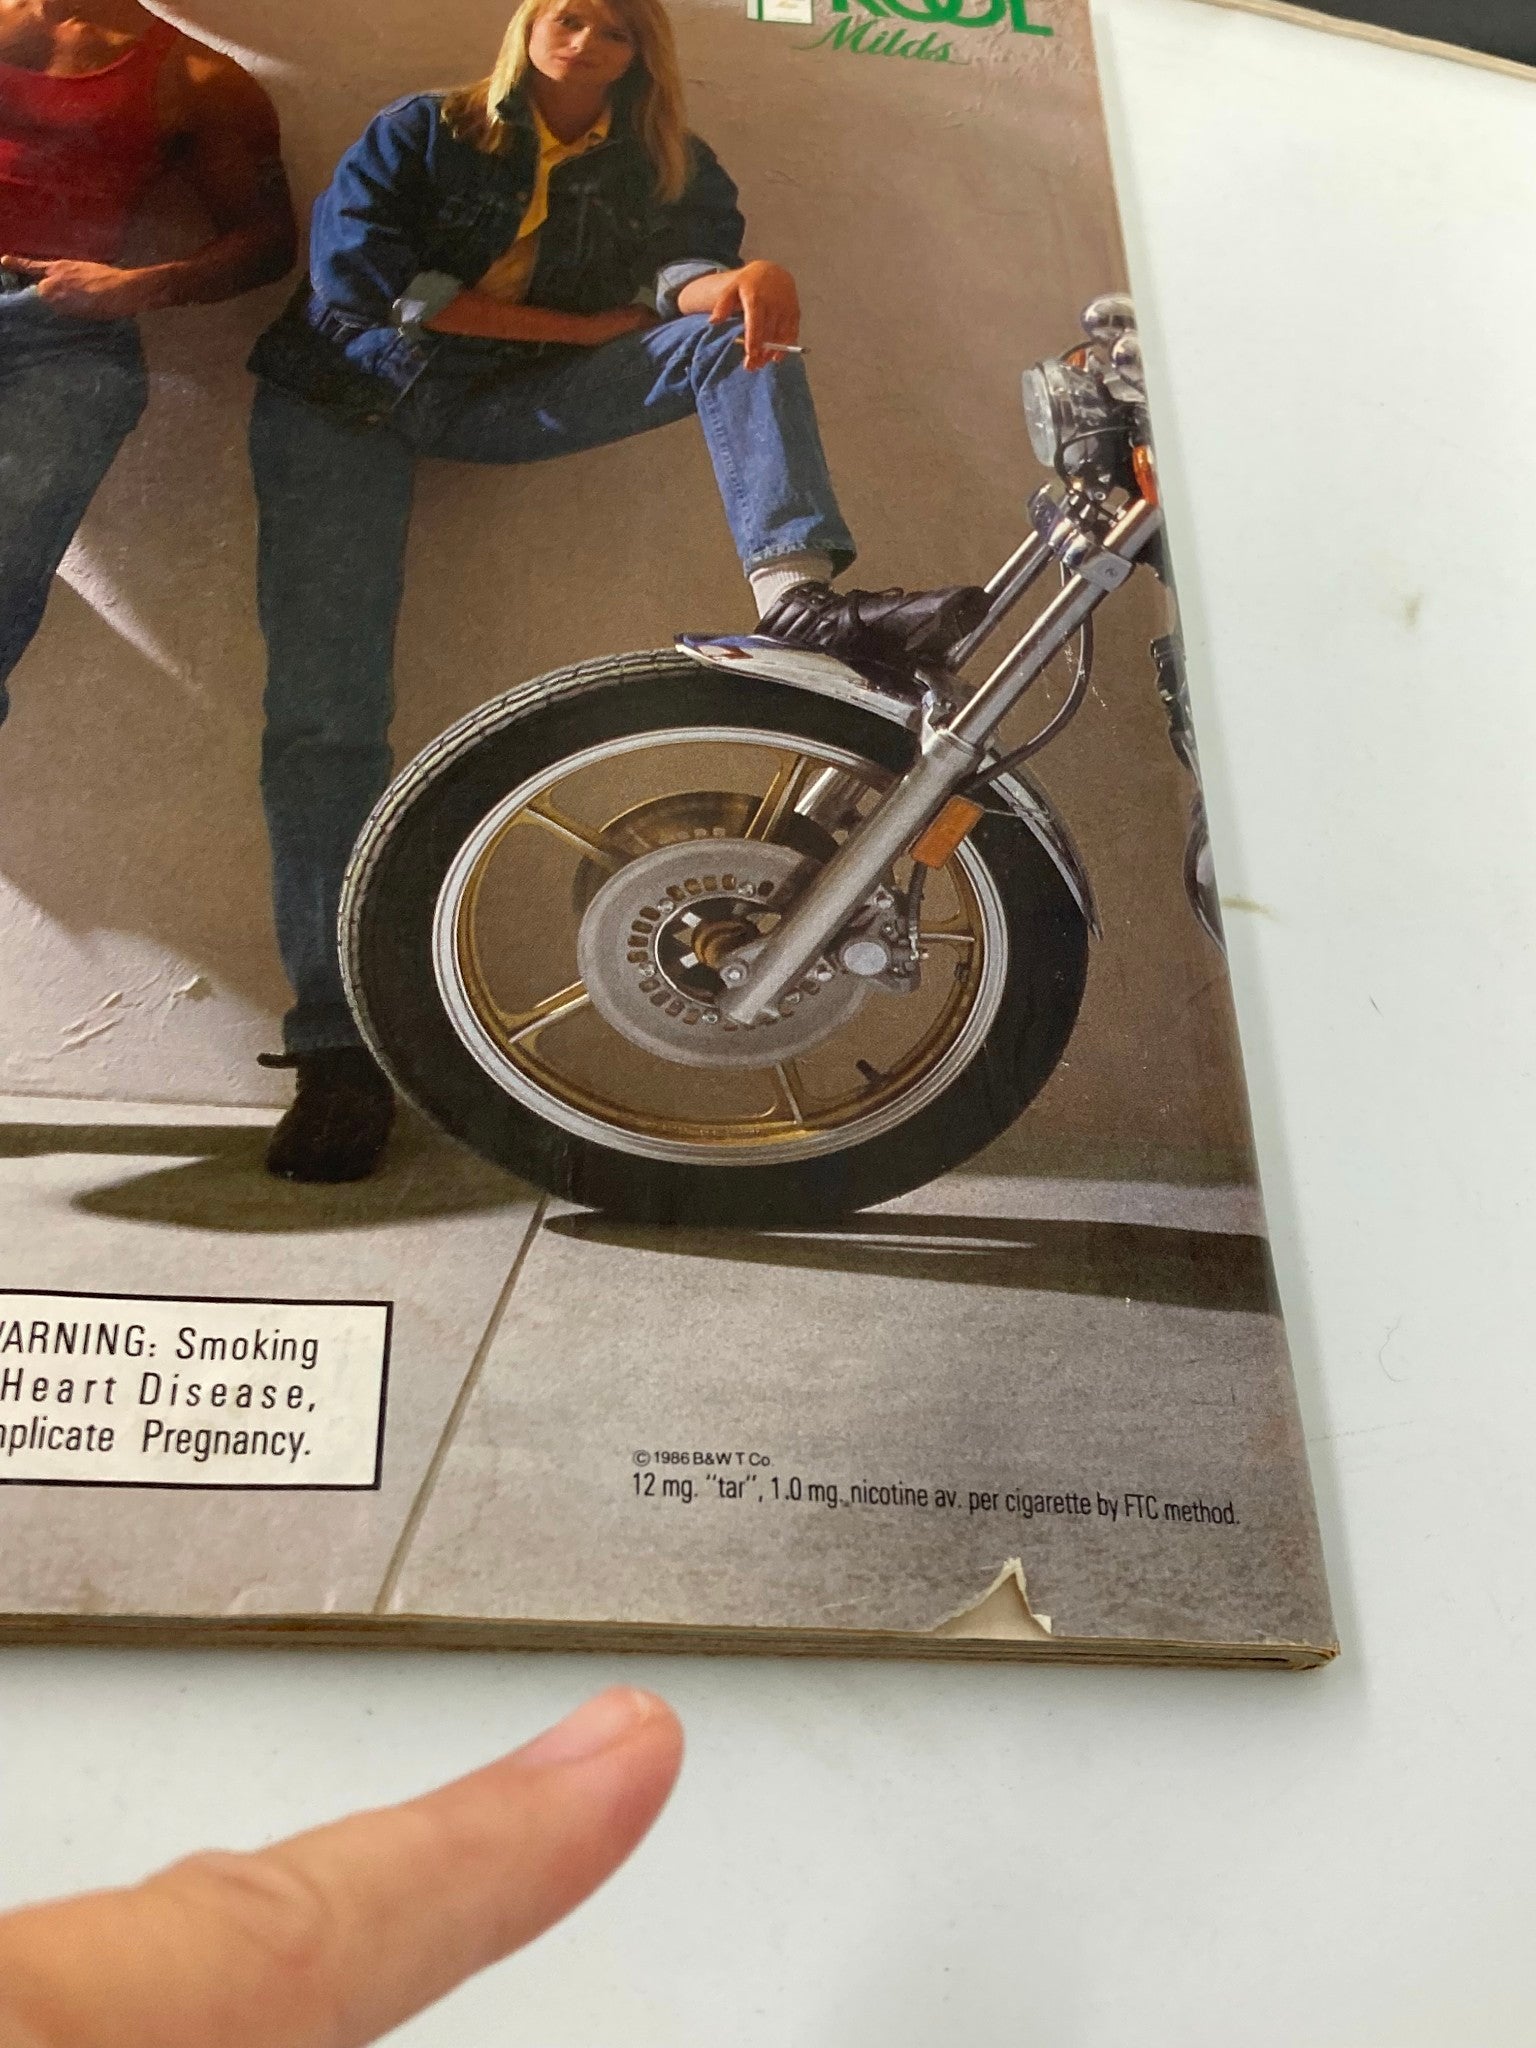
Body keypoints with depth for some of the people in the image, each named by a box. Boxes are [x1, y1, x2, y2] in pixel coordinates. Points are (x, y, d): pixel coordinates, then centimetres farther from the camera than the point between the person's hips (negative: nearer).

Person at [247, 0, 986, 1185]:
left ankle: (799, 594, -43)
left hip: (512, 408, 2)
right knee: (324, 716, -18)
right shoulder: (420, 137, 8)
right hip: (351, 402, -1)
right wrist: (586, 325, -10)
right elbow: (358, 276, -8)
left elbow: (687, 260, -9)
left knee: (733, 337, -18)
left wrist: (728, 283, -36)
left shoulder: (663, 168, 13)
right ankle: (339, 1046, -17)